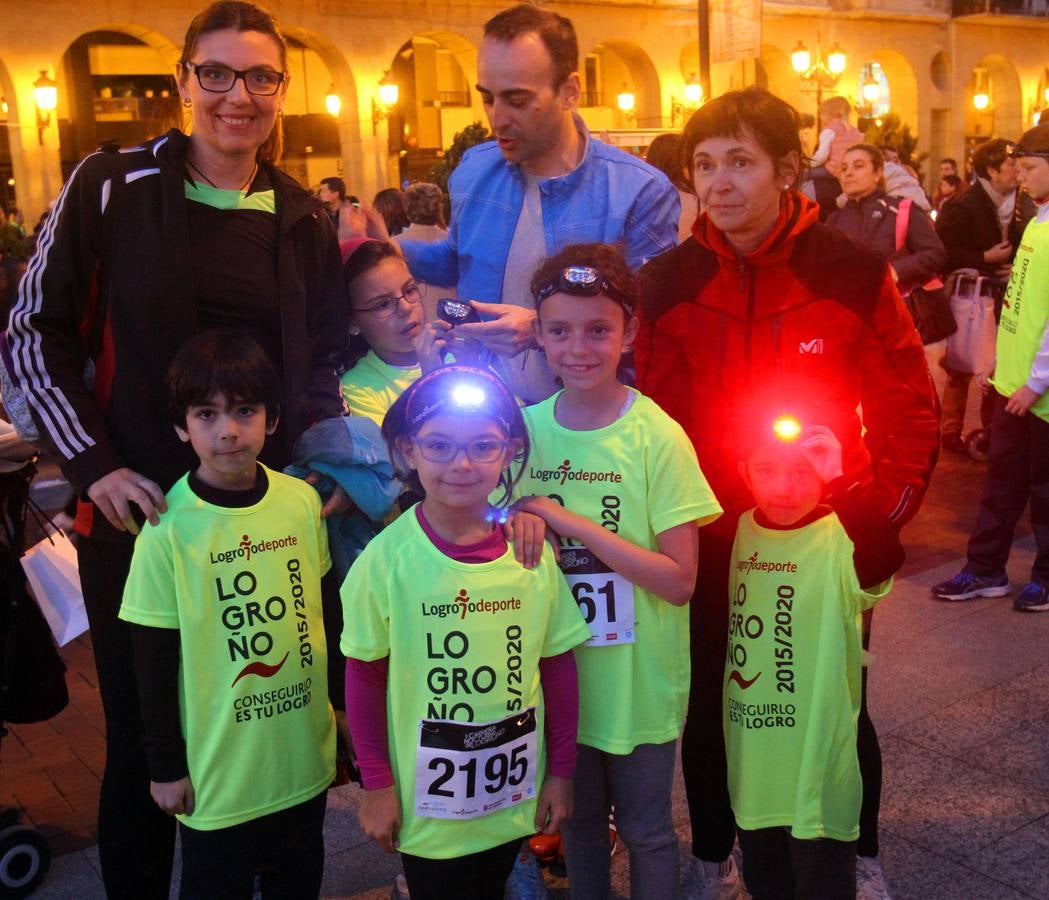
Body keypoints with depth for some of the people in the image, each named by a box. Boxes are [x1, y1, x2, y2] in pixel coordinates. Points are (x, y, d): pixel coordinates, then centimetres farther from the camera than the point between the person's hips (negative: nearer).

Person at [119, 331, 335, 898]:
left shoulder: (302, 501, -6)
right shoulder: (167, 529, -17)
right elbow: (153, 662, -10)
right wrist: (165, 767, -5)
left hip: (305, 754, 4)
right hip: (217, 770, -3)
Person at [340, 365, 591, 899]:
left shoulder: (531, 550, -9)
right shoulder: (387, 558, -16)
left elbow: (558, 666, 0)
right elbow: (364, 676, -6)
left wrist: (561, 772, 4)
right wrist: (376, 783, -4)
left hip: (514, 799, 3)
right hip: (427, 807, -2)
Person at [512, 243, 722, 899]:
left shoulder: (658, 438, -16)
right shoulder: (526, 428, -4)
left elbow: (680, 580, -19)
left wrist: (572, 523, -25)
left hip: (638, 680, -3)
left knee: (645, 830, 16)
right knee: (578, 821, 23)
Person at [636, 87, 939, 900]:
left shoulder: (853, 272, -12)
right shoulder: (669, 282, -7)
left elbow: (910, 405, -5)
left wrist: (889, 507, -10)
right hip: (712, 539, 2)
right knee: (710, 704, 15)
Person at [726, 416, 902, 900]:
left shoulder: (840, 540, -18)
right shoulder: (741, 529, -1)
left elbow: (887, 558, -41)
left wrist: (836, 482, -45)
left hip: (816, 767, -5)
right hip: (752, 762, 5)